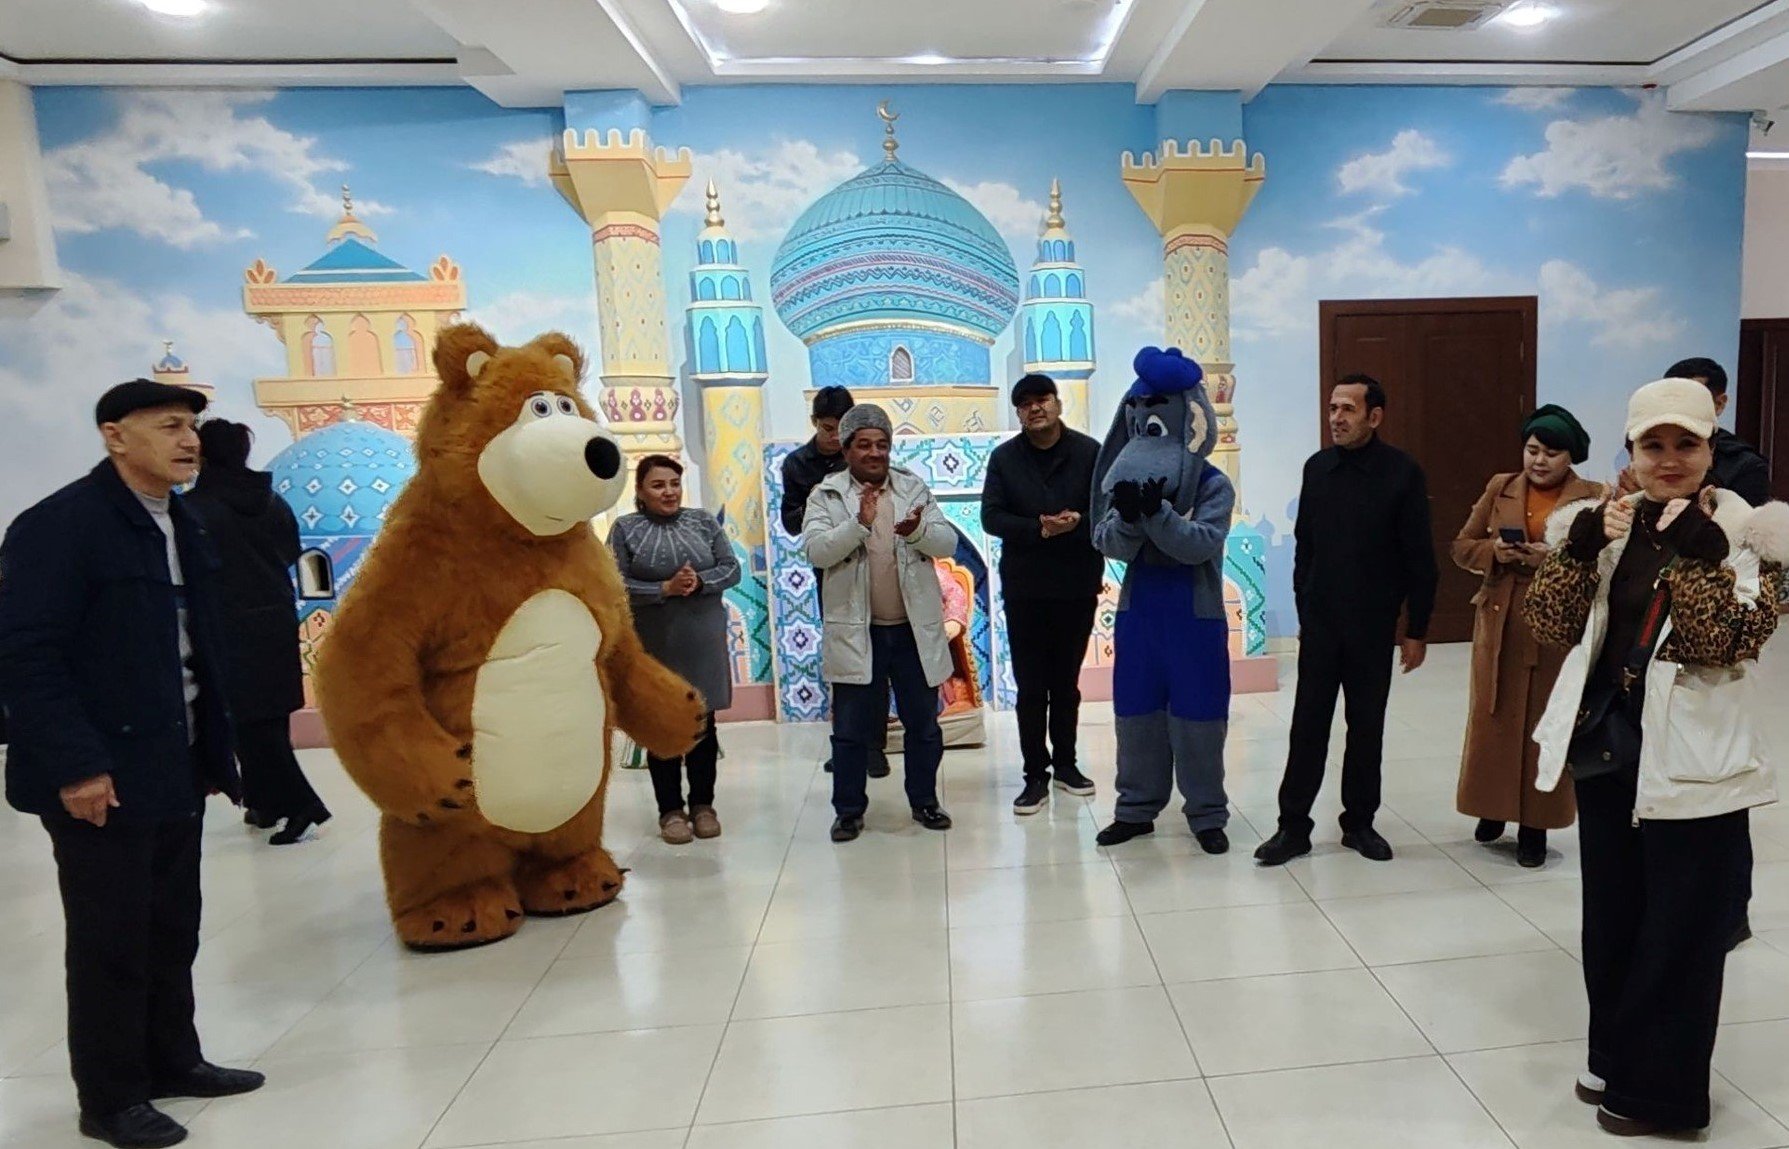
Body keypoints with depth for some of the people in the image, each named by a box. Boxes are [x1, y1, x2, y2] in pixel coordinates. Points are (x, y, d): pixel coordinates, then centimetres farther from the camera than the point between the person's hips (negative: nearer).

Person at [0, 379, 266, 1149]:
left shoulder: (184, 527, 10)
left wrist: (214, 748, 11)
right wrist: (74, 764, -21)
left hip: (177, 768, 7)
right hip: (102, 777, -7)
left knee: (173, 928, 17)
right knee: (111, 939, 5)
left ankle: (173, 1061, 33)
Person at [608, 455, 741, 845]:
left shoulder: (704, 521, 6)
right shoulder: (624, 529, -1)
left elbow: (731, 569, 3)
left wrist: (699, 582, -15)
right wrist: (666, 589, -19)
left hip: (704, 641, 2)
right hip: (653, 646, -2)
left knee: (704, 724, 9)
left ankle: (703, 804, 22)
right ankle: (670, 810, 17)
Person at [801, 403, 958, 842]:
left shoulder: (914, 488, 5)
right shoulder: (826, 494, -1)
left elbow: (948, 543, -2)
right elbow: (815, 550, -14)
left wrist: (917, 531, -23)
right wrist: (860, 523, -27)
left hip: (914, 628, 2)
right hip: (857, 631, -2)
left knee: (923, 724, 13)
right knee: (851, 728, 7)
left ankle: (924, 800, 31)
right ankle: (849, 809, 22)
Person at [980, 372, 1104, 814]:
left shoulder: (1089, 452, -1)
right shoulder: (1004, 457, 1)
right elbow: (991, 517, -6)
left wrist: (1077, 523, -23)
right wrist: (1039, 529, -20)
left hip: (1078, 587, 0)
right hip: (1024, 590, 0)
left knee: (1066, 683, 14)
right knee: (1030, 687, 4)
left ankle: (1065, 763, 30)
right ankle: (1036, 775, 13)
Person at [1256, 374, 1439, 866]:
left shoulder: (1402, 473, -7)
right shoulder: (1318, 467, 3)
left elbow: (1420, 559, -5)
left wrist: (1417, 630, -5)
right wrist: (1303, 609, 8)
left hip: (1373, 626, -2)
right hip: (1319, 622, 2)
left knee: (1367, 727, 10)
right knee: (1308, 725, 4)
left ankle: (1359, 822, 24)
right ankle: (1293, 826, 11)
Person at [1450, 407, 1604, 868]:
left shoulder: (1593, 497, 0)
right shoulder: (1500, 488, 8)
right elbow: (1462, 546, 8)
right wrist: (1494, 552, -12)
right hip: (1500, 622, 2)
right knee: (1492, 719, 8)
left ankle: (1535, 824, 16)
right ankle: (1493, 807, 27)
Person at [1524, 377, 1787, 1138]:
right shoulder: (1606, 526, 6)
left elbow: (1728, 642, -19)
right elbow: (1552, 628, -2)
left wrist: (1695, 550, -24)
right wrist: (1580, 548, -13)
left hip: (1689, 762, -5)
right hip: (1605, 747, 5)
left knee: (1678, 930, 6)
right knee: (1610, 917, 17)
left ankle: (1660, 1089, 23)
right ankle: (1616, 1058, 36)